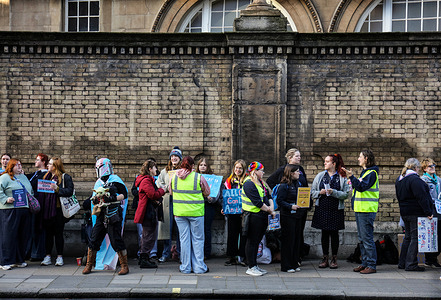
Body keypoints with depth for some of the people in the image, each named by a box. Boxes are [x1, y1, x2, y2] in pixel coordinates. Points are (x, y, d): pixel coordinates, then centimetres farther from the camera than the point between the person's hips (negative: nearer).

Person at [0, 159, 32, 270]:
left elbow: (31, 191, 27)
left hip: (25, 210, 7)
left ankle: (19, 259, 17)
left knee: (23, 236, 7)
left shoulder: (24, 177, 20)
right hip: (9, 211, -7)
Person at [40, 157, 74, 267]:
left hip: (58, 209, -5)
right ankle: (47, 256, 14)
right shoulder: (46, 176, 16)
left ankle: (59, 256, 9)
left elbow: (70, 191, -12)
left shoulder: (65, 177, -2)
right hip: (46, 209, 5)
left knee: (58, 233, 2)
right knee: (48, 233, 8)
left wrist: (57, 189, -21)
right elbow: (40, 191, 20)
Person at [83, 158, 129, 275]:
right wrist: (95, 200, -2)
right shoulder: (98, 182, 17)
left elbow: (124, 194, -5)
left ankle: (125, 266, 4)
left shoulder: (115, 180, -3)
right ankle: (89, 265, 17)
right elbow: (94, 198, 21)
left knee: (116, 241, -6)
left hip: (113, 216, -6)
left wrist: (113, 198, -19)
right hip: (101, 216, 6)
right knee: (94, 240, 6)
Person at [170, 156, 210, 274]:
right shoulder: (198, 177, -8)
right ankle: (199, 267, 11)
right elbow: (207, 193, 2)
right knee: (197, 239, 7)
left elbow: (171, 193, 14)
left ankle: (185, 267, 13)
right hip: (196, 212, -2)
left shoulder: (174, 177, 0)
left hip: (179, 212, 3)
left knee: (184, 239, 9)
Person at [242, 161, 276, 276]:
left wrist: (271, 207, -5)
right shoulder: (249, 184, -15)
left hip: (262, 217, 9)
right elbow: (258, 203, -20)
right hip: (253, 217, -9)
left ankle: (255, 266, 22)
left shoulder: (260, 183, 16)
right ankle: (251, 267, 4)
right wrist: (270, 211, -11)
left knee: (257, 241, 14)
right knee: (252, 242, -2)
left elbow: (269, 197, 14)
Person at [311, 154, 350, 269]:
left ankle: (334, 259, 13)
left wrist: (334, 192, -17)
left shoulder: (342, 177, 2)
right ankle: (325, 258, 13)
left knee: (334, 234, 3)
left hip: (336, 209, -2)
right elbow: (312, 192, 10)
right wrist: (320, 192, -10)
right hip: (322, 209, 2)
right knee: (324, 233, 5)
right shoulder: (320, 176, 10)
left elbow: (346, 194, -5)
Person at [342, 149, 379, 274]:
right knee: (362, 239, 14)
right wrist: (351, 177, 13)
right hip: (360, 209, 10)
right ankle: (365, 263, 21)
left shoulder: (372, 173, -11)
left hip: (367, 210, -10)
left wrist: (351, 177, -23)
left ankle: (371, 265, -3)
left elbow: (361, 187, -22)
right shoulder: (365, 172, 19)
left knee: (367, 238, -7)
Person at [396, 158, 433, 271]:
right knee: (415, 238, -4)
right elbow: (422, 197, -19)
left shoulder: (399, 180, 13)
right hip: (416, 213, -9)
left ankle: (402, 263, 18)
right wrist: (428, 212, -15)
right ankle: (411, 264, -3)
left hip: (404, 213, 9)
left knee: (408, 237, 16)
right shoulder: (415, 179, -17)